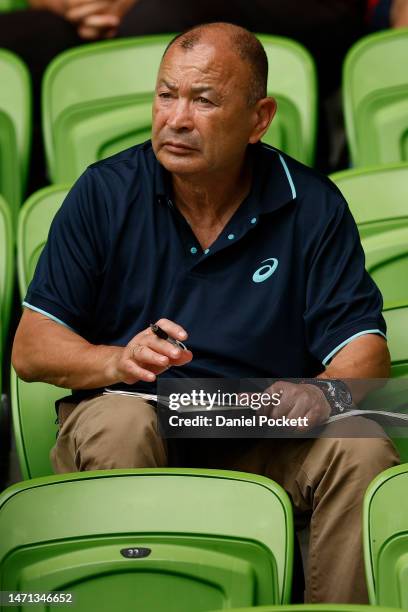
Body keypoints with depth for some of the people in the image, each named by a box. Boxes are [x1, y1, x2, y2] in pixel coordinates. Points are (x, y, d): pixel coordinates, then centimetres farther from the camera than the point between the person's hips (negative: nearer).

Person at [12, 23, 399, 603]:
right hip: (132, 411, -1)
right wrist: (116, 360, -23)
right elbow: (30, 348, -2)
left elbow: (363, 350, -3)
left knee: (364, 449, -27)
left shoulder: (312, 205, 1)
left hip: (264, 436, 1)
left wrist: (322, 393, -27)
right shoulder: (105, 192, 0)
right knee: (120, 425, -34)